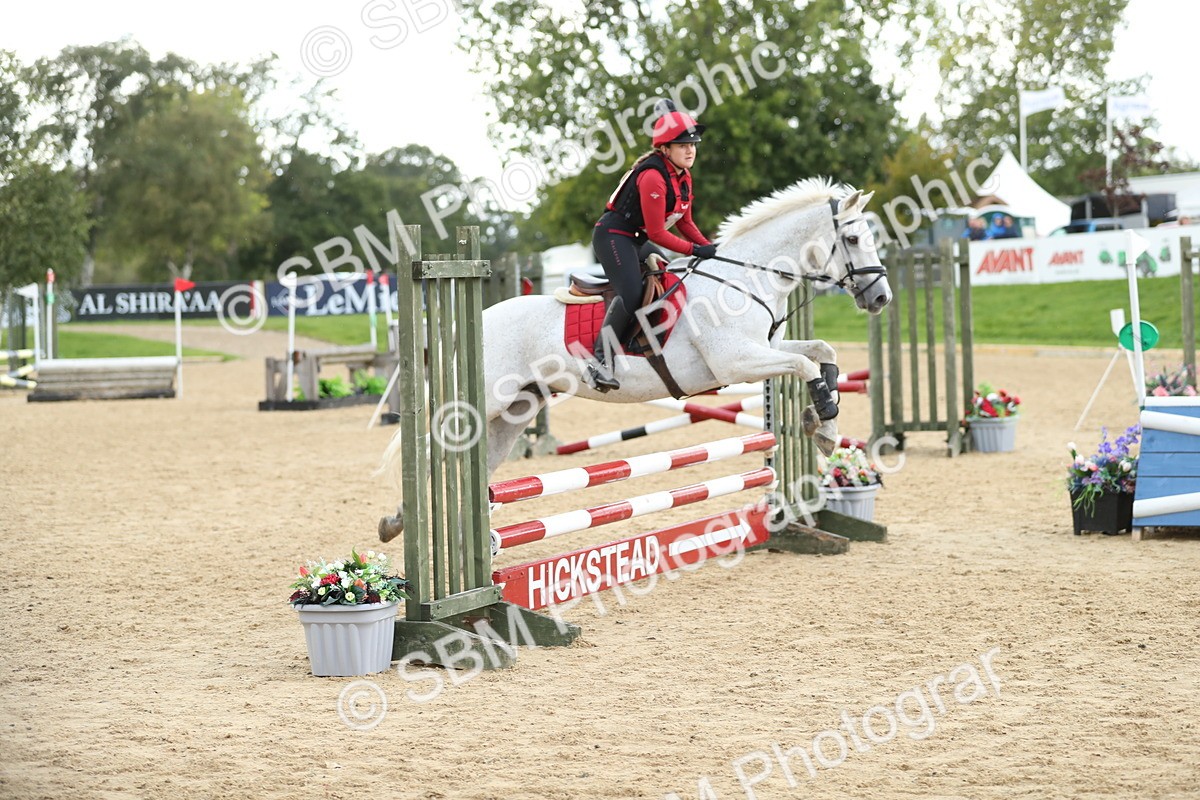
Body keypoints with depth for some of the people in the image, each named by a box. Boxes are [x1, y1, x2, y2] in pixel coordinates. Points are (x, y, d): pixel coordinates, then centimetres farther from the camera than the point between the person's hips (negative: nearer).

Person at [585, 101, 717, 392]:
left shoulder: (683, 177, 6)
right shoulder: (653, 177, -24)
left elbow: (685, 223, 14)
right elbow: (656, 233, -23)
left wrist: (710, 247, 0)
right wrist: (695, 250, -19)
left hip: (637, 240, 11)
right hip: (613, 236, -11)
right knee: (631, 294, -26)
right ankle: (602, 362, -27)